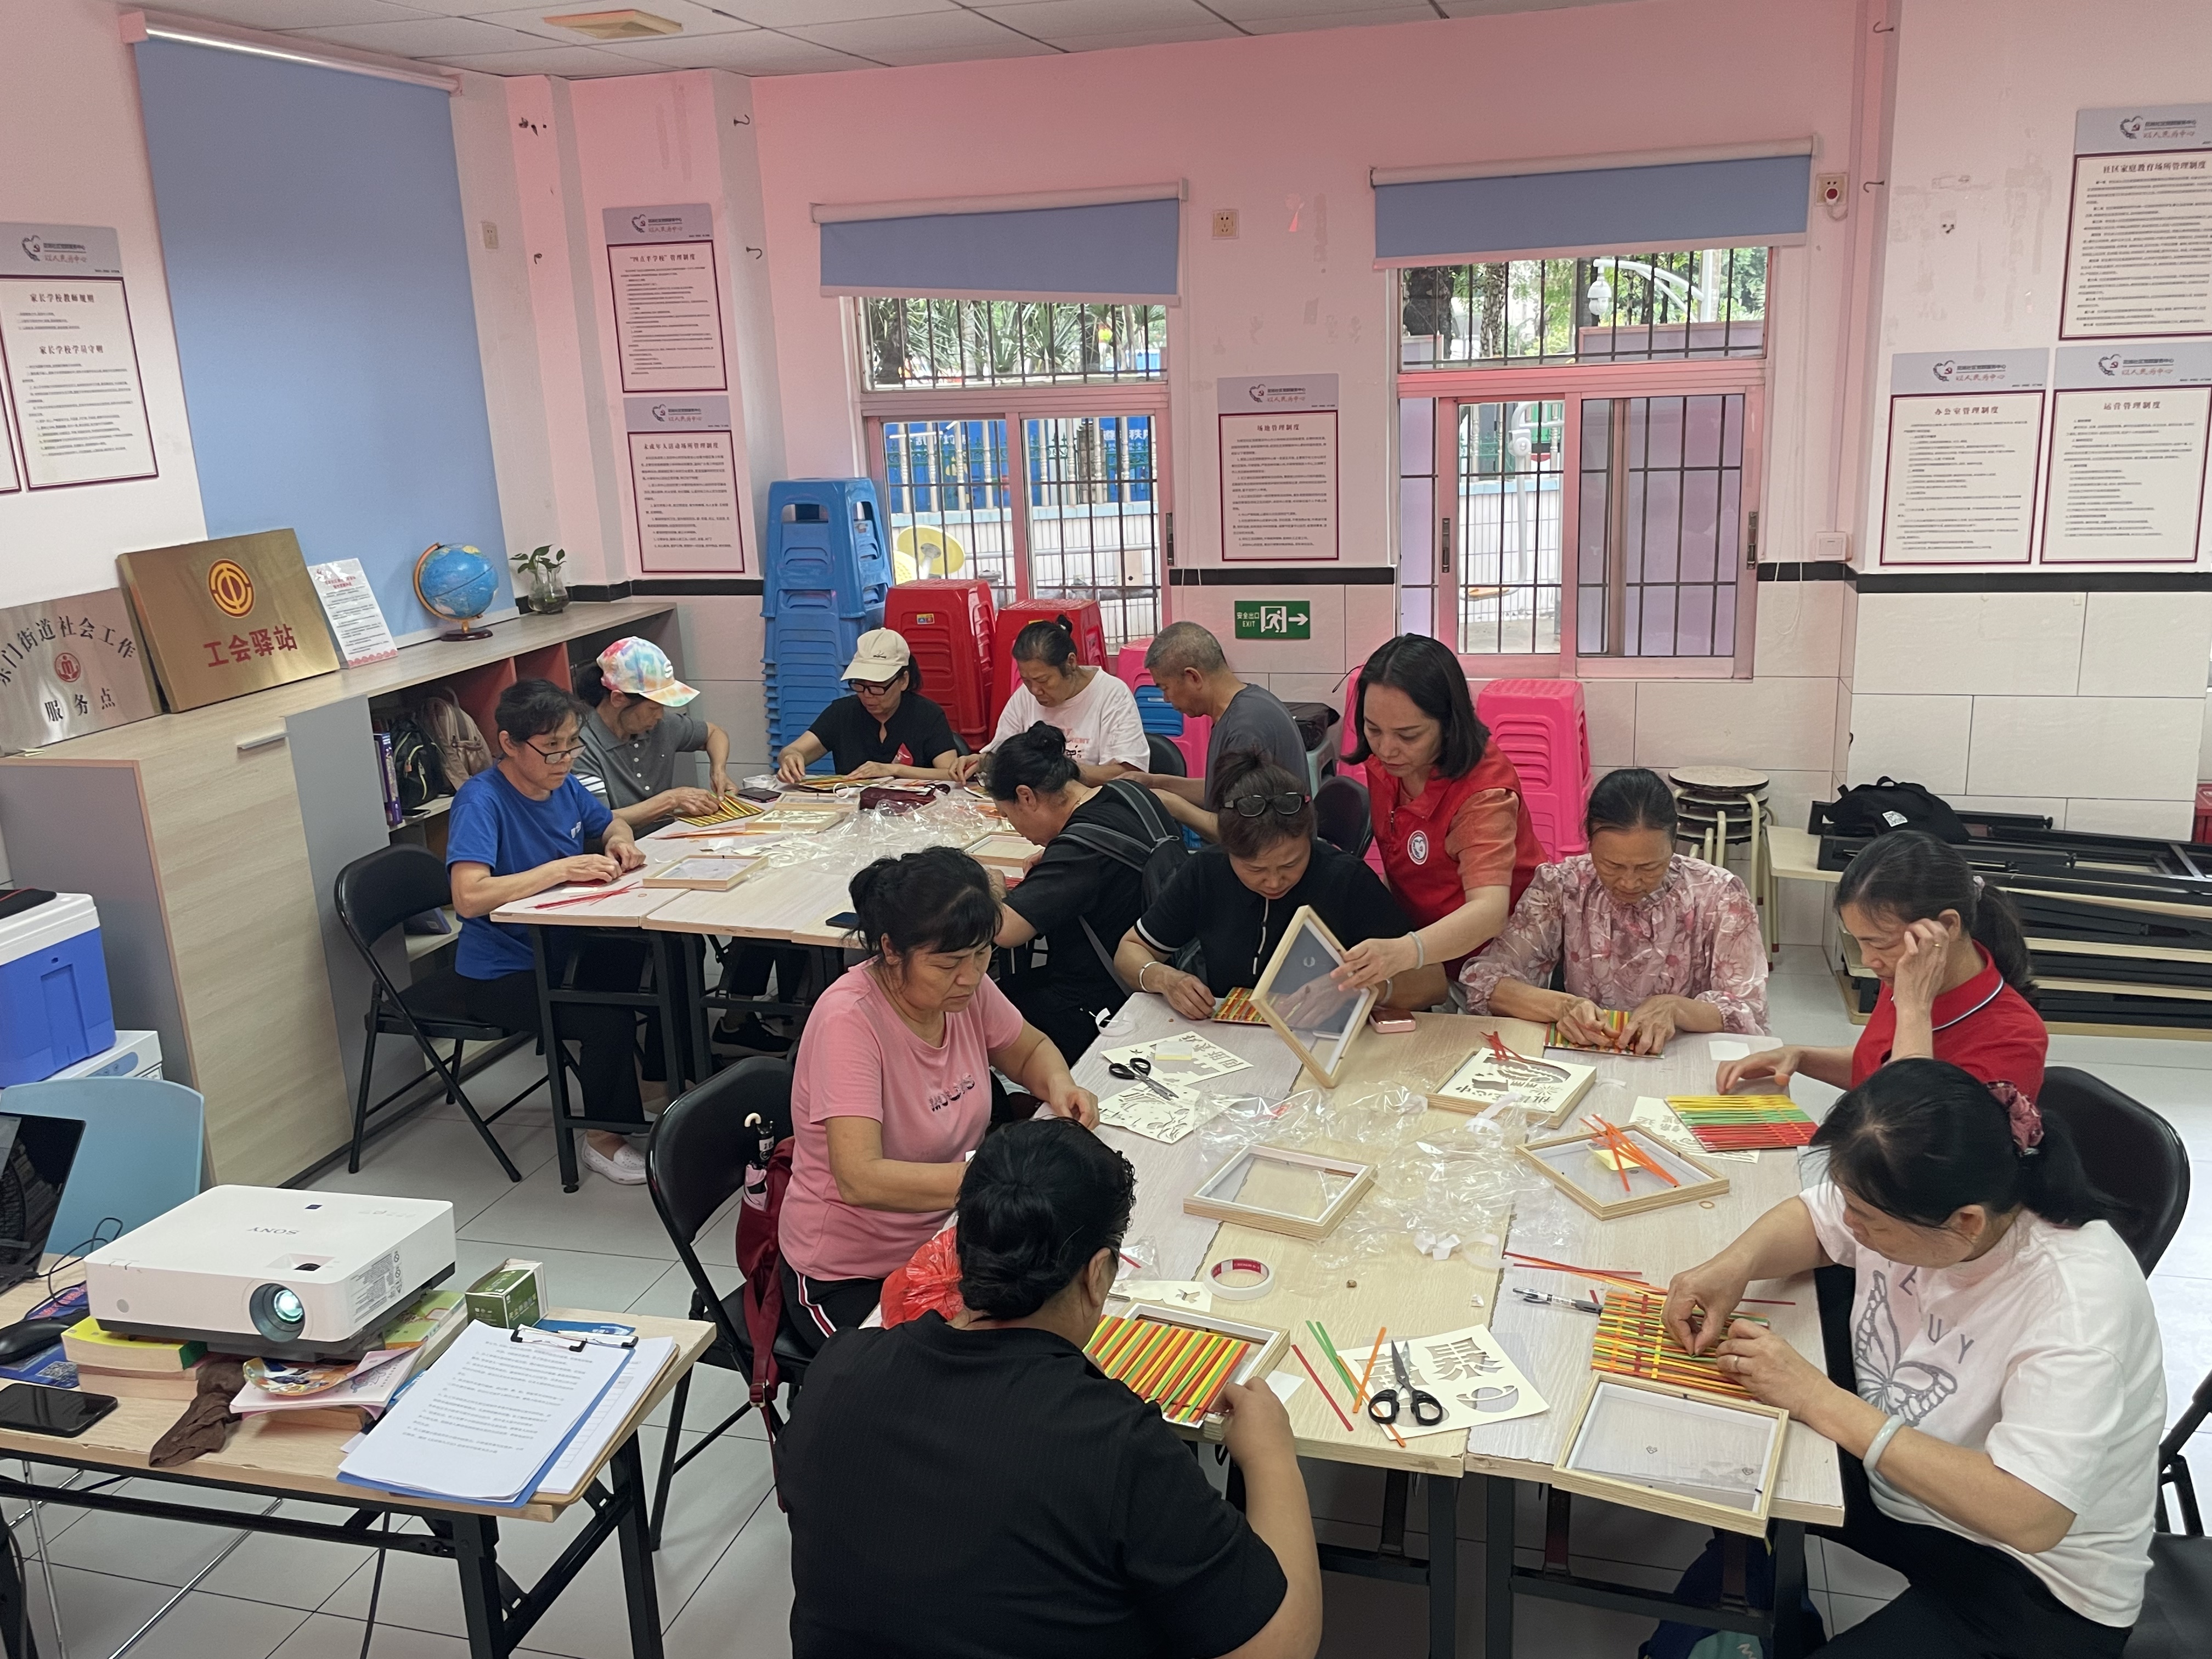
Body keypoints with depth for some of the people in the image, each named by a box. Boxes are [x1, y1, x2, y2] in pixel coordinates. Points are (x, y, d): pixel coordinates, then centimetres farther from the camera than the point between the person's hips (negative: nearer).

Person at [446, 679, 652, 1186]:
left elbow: (611, 823, 19)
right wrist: (562, 868, -35)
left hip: (563, 949, 8)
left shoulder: (562, 784, 0)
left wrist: (620, 841, -5)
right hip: (501, 974, -8)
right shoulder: (480, 801, -22)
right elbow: (469, 896, -36)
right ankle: (604, 1138, -2)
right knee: (608, 1020, -27)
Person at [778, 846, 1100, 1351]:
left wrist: (1057, 1083, -8)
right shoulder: (849, 1020, -26)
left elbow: (1030, 1050, 14)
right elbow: (860, 1180, -35)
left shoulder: (966, 988, -6)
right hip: (849, 1280, -6)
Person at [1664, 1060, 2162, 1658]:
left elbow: (2027, 1515, -35)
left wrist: (1820, 1400, -32)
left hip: (2033, 1590, -7)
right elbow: (1809, 1219, 6)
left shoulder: (2076, 1299, -31)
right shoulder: (1906, 1201, -15)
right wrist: (1736, 1264, -16)